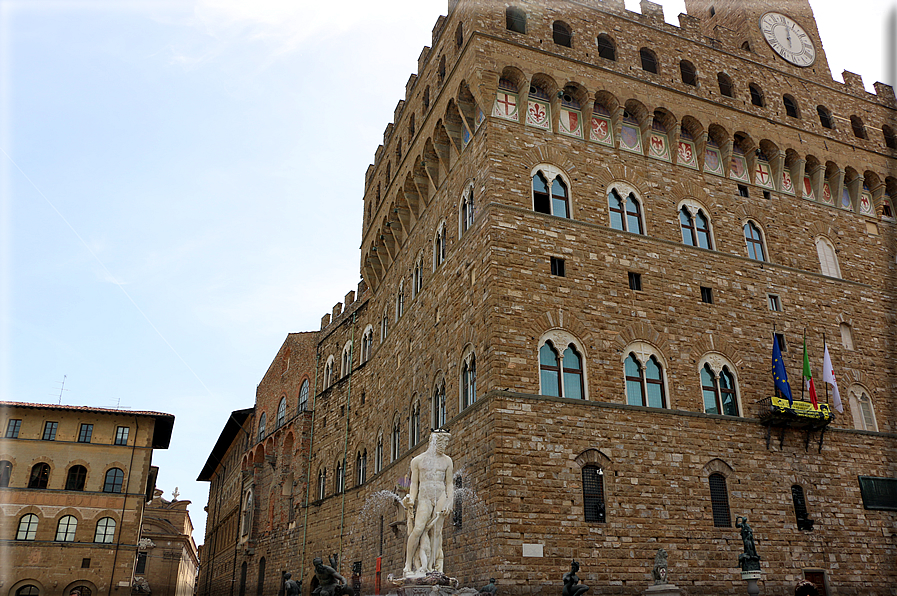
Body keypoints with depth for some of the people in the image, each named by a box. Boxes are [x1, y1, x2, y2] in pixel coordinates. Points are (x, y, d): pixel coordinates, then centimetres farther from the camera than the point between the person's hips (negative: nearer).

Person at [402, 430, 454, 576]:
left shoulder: (447, 461, 13)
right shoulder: (418, 460, 10)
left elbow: (449, 484, 12)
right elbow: (414, 484, 9)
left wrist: (449, 502, 1)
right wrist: (411, 500, -3)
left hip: (441, 497, 2)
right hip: (424, 498, -2)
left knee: (436, 531, -6)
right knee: (418, 529, -17)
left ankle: (431, 566, -4)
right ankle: (408, 566, -12)